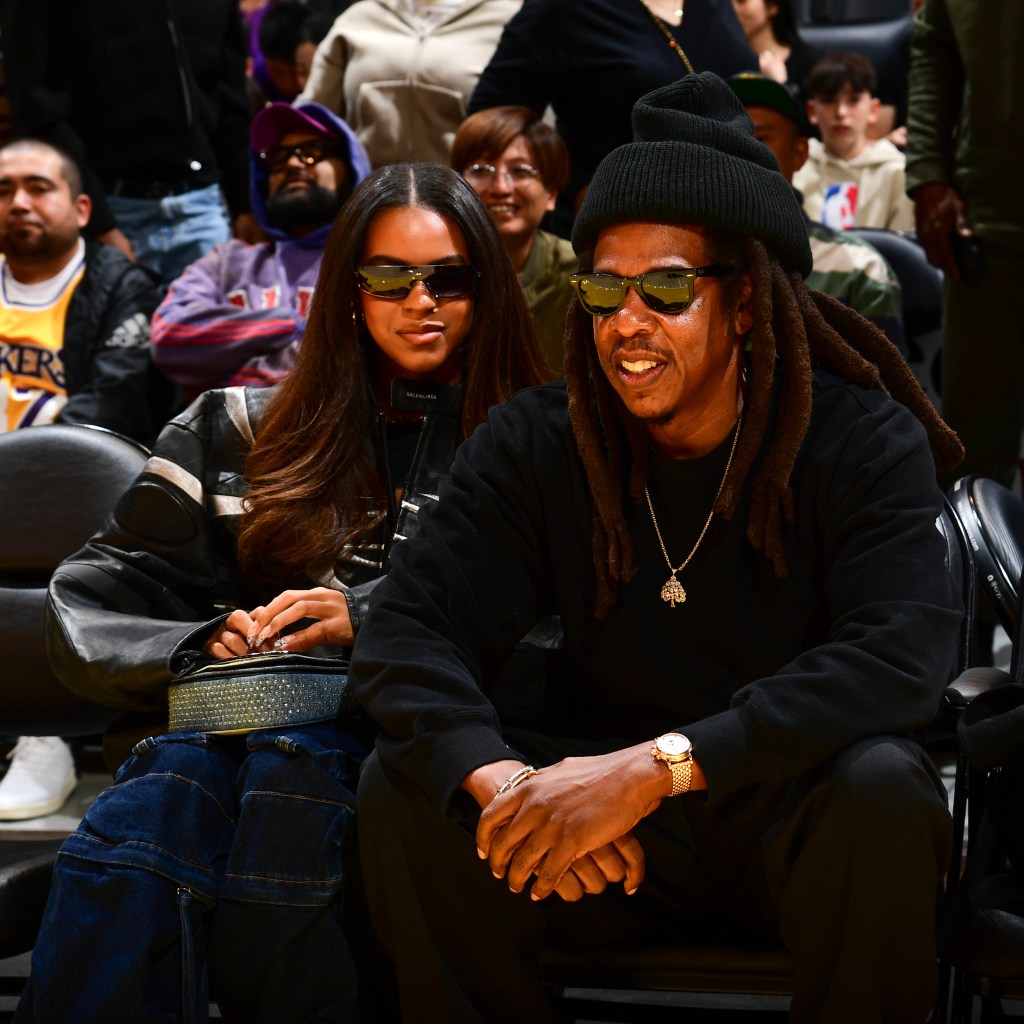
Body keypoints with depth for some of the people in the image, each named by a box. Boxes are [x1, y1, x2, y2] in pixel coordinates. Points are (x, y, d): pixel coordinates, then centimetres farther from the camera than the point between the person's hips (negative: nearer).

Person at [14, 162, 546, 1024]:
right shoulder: (243, 432, 22)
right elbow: (99, 605, 19)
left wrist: (373, 622, -10)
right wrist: (203, 645, -3)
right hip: (236, 718, 2)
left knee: (290, 773, -37)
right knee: (146, 813, -33)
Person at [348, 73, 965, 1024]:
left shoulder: (863, 444, -11)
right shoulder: (534, 444, -3)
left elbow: (903, 653, -26)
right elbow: (403, 630, -12)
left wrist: (656, 766, -37)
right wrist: (500, 781, -34)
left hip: (789, 815, -2)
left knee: (878, 787, -33)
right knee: (400, 786, -19)